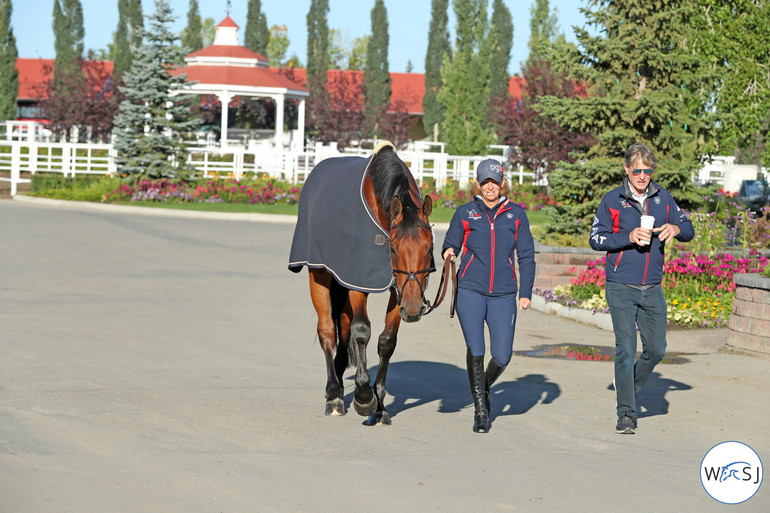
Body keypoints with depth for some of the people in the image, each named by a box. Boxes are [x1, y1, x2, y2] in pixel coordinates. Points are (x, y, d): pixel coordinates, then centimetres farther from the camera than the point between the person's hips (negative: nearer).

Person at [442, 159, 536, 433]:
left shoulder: (516, 214, 6)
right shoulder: (465, 213, 4)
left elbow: (526, 256, 9)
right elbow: (450, 244, 11)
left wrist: (526, 292, 3)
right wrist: (448, 253, -13)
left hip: (503, 294, 1)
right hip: (470, 290, -1)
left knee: (502, 356, -3)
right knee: (475, 350, -12)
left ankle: (485, 387, 30)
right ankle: (480, 410, 1)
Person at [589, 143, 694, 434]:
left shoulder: (663, 198, 6)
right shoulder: (612, 200, -3)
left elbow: (688, 231, 10)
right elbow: (596, 239, -4)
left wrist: (676, 229, -14)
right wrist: (629, 237, -18)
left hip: (652, 289, 4)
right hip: (621, 287, -4)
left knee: (656, 349, 5)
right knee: (626, 349, -10)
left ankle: (628, 386, 32)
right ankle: (626, 414, -5)